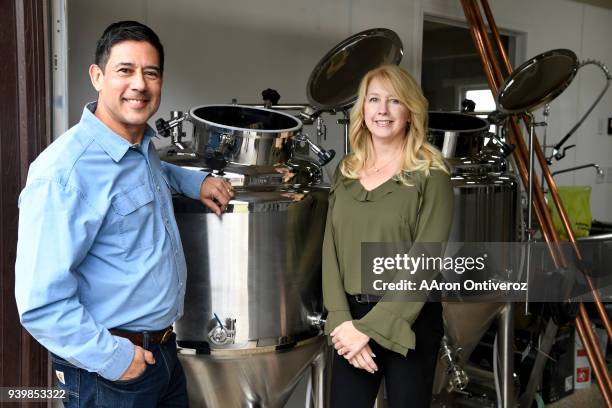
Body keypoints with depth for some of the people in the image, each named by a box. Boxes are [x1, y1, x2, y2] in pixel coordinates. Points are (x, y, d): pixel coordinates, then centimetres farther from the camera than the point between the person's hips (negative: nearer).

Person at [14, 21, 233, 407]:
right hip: (110, 373, -8)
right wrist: (111, 357, -18)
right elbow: (41, 302, -26)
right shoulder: (65, 172, -25)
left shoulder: (142, 143, 1)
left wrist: (195, 181, 11)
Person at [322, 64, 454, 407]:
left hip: (408, 322, -3)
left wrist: (370, 327, -17)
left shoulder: (430, 175, -7)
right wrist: (342, 320, -10)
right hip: (351, 318, 4)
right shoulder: (346, 173, 7)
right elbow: (331, 252, 2)